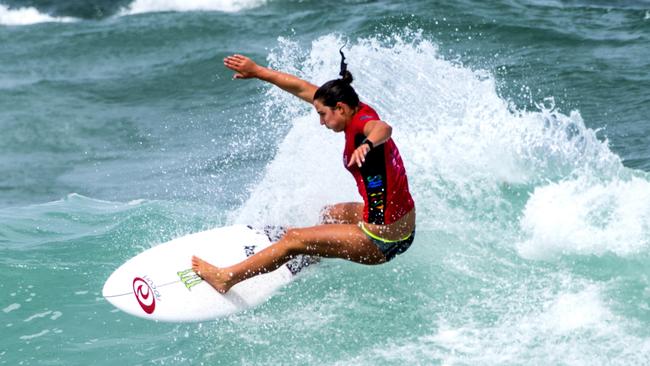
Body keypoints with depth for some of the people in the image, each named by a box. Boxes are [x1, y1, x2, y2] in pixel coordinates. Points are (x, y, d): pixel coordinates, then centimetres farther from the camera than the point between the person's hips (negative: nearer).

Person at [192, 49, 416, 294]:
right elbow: (302, 89, 13)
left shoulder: (363, 123, -19)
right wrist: (257, 71, 17)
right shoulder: (360, 112, 6)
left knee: (294, 239, -2)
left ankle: (226, 278, 7)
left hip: (380, 242, -10)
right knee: (329, 215, 36)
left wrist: (367, 145, -67)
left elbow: (383, 129, -46)